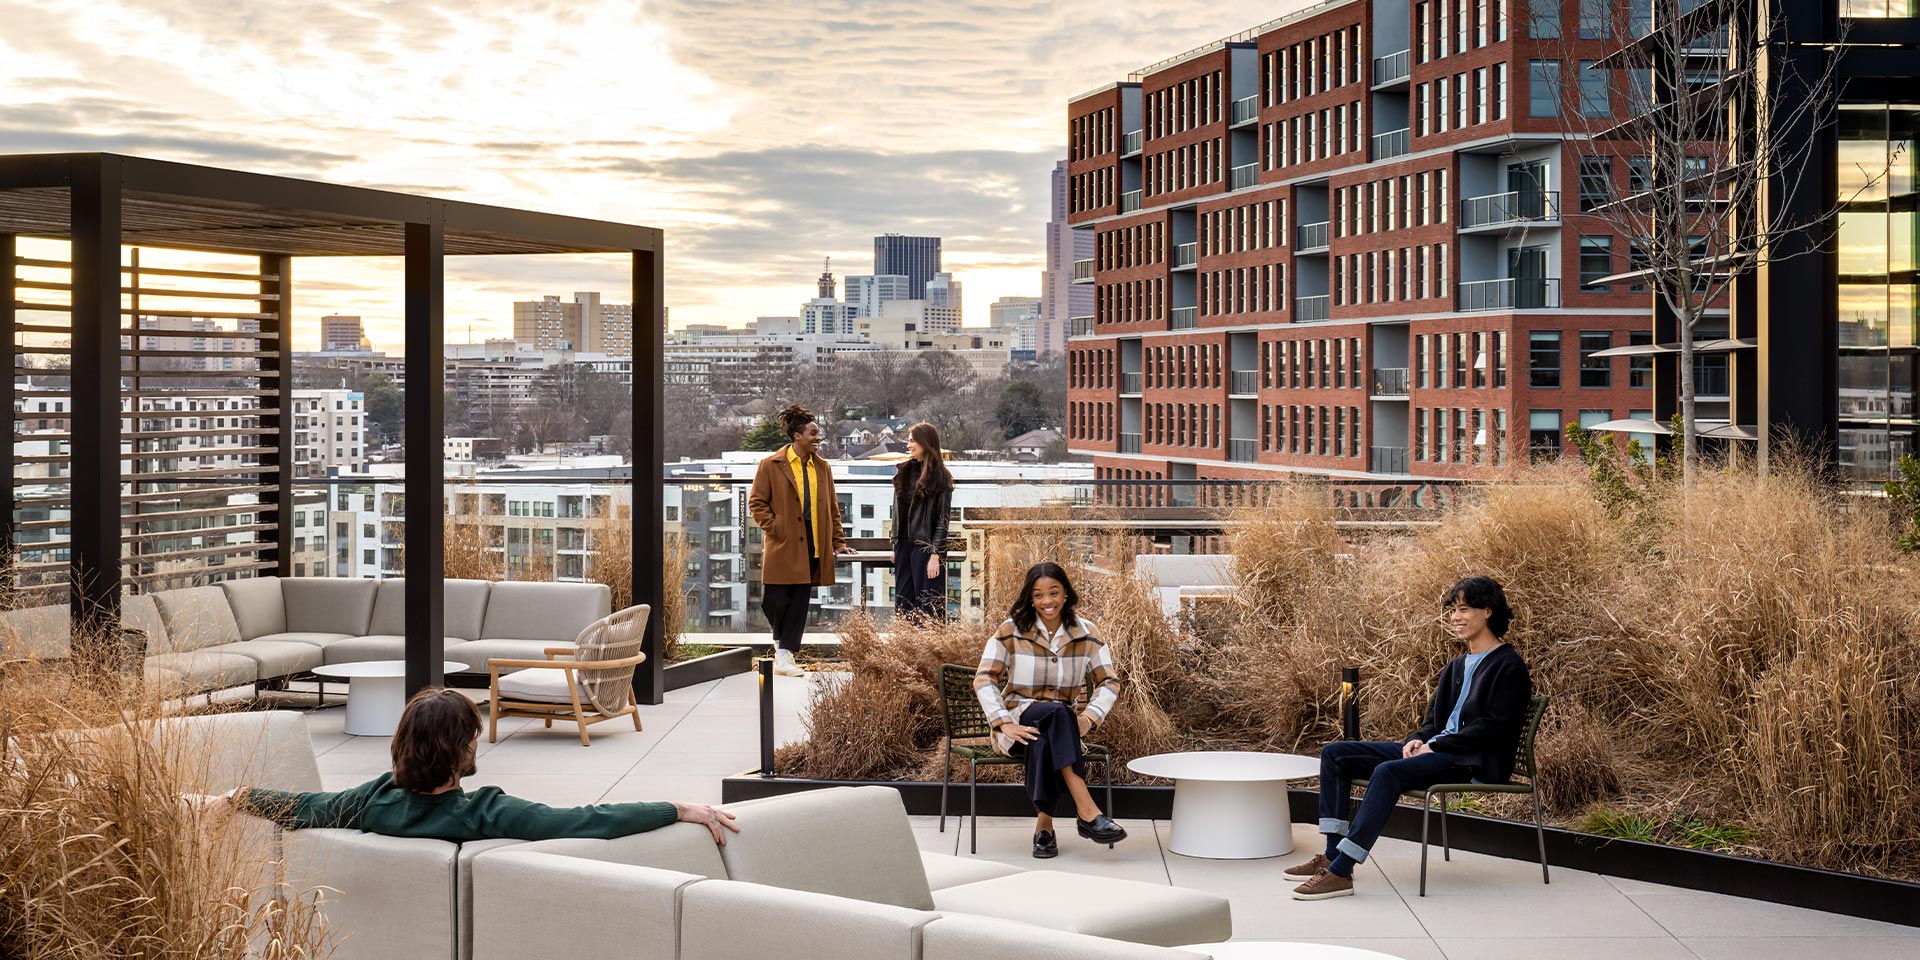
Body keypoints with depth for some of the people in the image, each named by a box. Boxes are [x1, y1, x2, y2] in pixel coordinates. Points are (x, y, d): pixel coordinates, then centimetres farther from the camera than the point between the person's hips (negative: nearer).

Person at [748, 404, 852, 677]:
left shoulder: (822, 468, 13)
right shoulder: (771, 465, -2)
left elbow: (832, 508, 16)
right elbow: (756, 502, -1)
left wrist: (838, 542, 10)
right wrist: (775, 528, -10)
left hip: (813, 548, 4)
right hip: (783, 548, -4)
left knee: (800, 602, 3)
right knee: (775, 600, -3)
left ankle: (785, 655, 8)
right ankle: (782, 642, 25)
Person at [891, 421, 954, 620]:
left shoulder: (941, 477, -7)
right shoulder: (905, 472, 11)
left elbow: (943, 518, -11)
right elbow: (898, 512, 14)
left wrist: (935, 554, -16)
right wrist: (895, 546, 12)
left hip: (926, 547, -7)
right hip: (904, 545, 7)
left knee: (928, 605, -4)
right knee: (903, 603, 7)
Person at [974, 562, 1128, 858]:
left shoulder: (1085, 634, 4)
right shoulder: (1011, 631, -3)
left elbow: (1110, 682, 6)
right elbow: (984, 679, -7)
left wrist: (1090, 717, -12)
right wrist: (1005, 723, -20)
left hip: (1062, 725, 2)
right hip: (1018, 720, -2)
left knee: (1043, 742, -38)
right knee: (1056, 712, -37)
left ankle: (1044, 823, -25)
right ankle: (1087, 811, -44)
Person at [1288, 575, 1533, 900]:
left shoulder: (1508, 667, -5)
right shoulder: (1457, 666, 22)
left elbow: (1494, 728, -15)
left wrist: (1435, 746, -17)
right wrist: (1417, 740, 0)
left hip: (1474, 763, -9)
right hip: (1435, 751, 9)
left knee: (1388, 772, -36)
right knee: (1335, 754, -1)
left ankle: (1340, 872, -39)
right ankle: (1333, 854, -8)